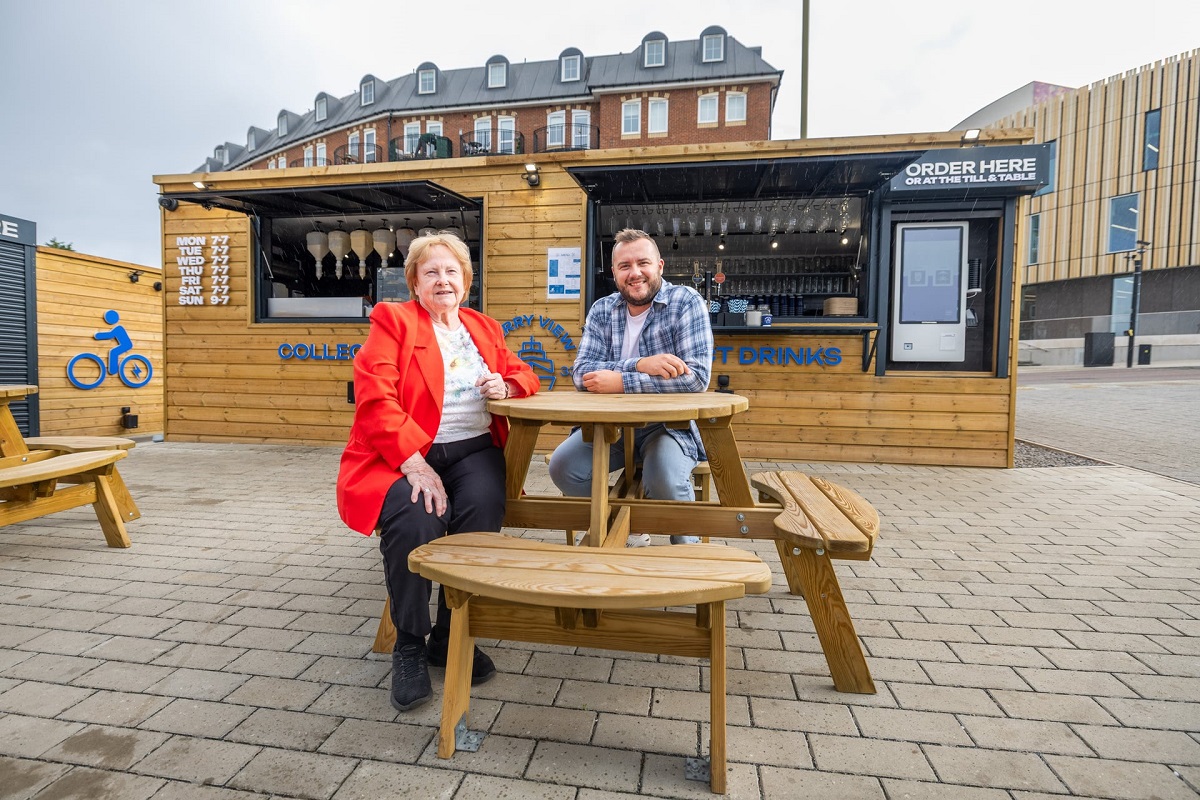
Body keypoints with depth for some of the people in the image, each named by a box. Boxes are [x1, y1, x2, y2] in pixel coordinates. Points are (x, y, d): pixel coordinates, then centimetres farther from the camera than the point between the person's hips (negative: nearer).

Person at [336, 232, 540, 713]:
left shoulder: (485, 328, 21)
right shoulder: (392, 321, 4)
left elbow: (524, 376, 27)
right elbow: (375, 399, -9)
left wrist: (506, 385, 0)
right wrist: (414, 463, -21)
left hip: (472, 451, 4)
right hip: (401, 454, -3)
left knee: (484, 513, -28)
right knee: (414, 522, -33)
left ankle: (450, 636, -4)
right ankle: (408, 647, -5)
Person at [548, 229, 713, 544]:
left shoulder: (686, 302, -8)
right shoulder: (601, 311, 4)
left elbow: (697, 376, -21)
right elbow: (581, 373, -8)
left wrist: (621, 381, -23)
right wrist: (639, 365, -24)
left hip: (670, 423, -4)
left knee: (664, 478, -32)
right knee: (562, 466, -16)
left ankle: (687, 548, 0)